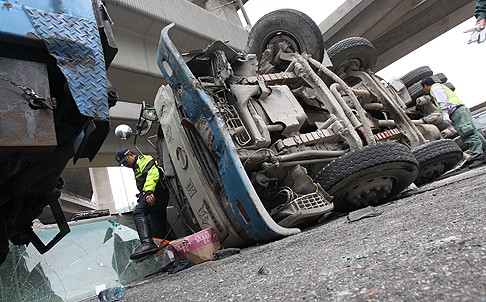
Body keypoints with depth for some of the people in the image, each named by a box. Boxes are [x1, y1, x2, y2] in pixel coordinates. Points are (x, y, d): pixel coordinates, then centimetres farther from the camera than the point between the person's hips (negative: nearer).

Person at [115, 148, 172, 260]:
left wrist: (149, 191, -28)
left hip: (157, 192, -11)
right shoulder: (136, 169, 34)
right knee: (159, 231, 10)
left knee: (138, 212, -30)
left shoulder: (143, 159, 3)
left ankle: (147, 243, -45)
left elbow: (153, 173, -16)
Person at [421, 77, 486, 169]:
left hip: (457, 112, -10)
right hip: (460, 111, 10)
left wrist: (445, 115, -21)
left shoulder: (435, 87, 0)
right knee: (473, 133, 6)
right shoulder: (440, 86, 32)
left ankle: (478, 156, -20)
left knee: (469, 134, -15)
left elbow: (443, 102, -14)